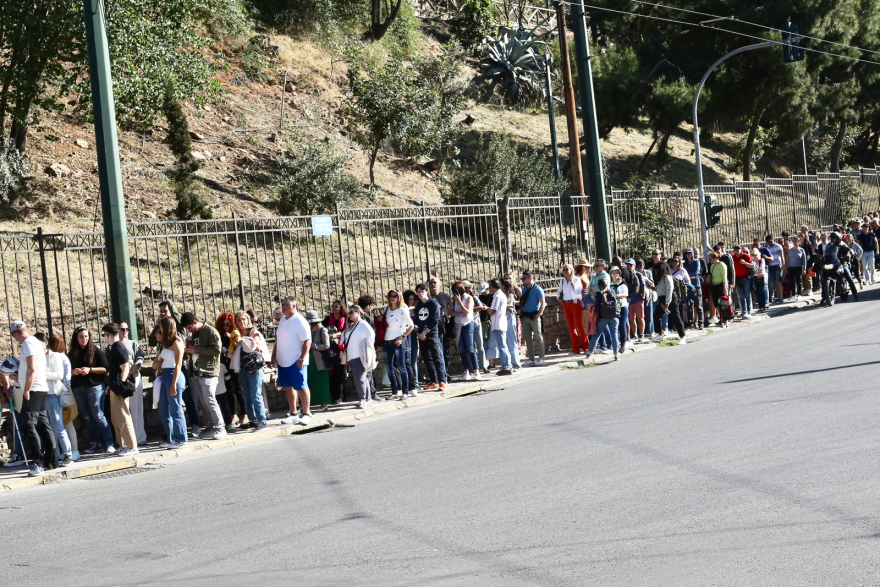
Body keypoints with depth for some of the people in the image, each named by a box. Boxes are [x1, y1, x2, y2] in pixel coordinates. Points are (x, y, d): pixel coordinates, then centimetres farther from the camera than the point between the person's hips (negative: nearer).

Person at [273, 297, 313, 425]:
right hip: (282, 361, 8)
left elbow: (307, 341, -17)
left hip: (296, 362, -8)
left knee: (301, 388, -1)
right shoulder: (283, 319, 12)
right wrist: (273, 357, 16)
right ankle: (293, 414, 20)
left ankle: (306, 414, 7)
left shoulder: (299, 321, -13)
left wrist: (302, 359, -22)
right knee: (288, 387, 12)